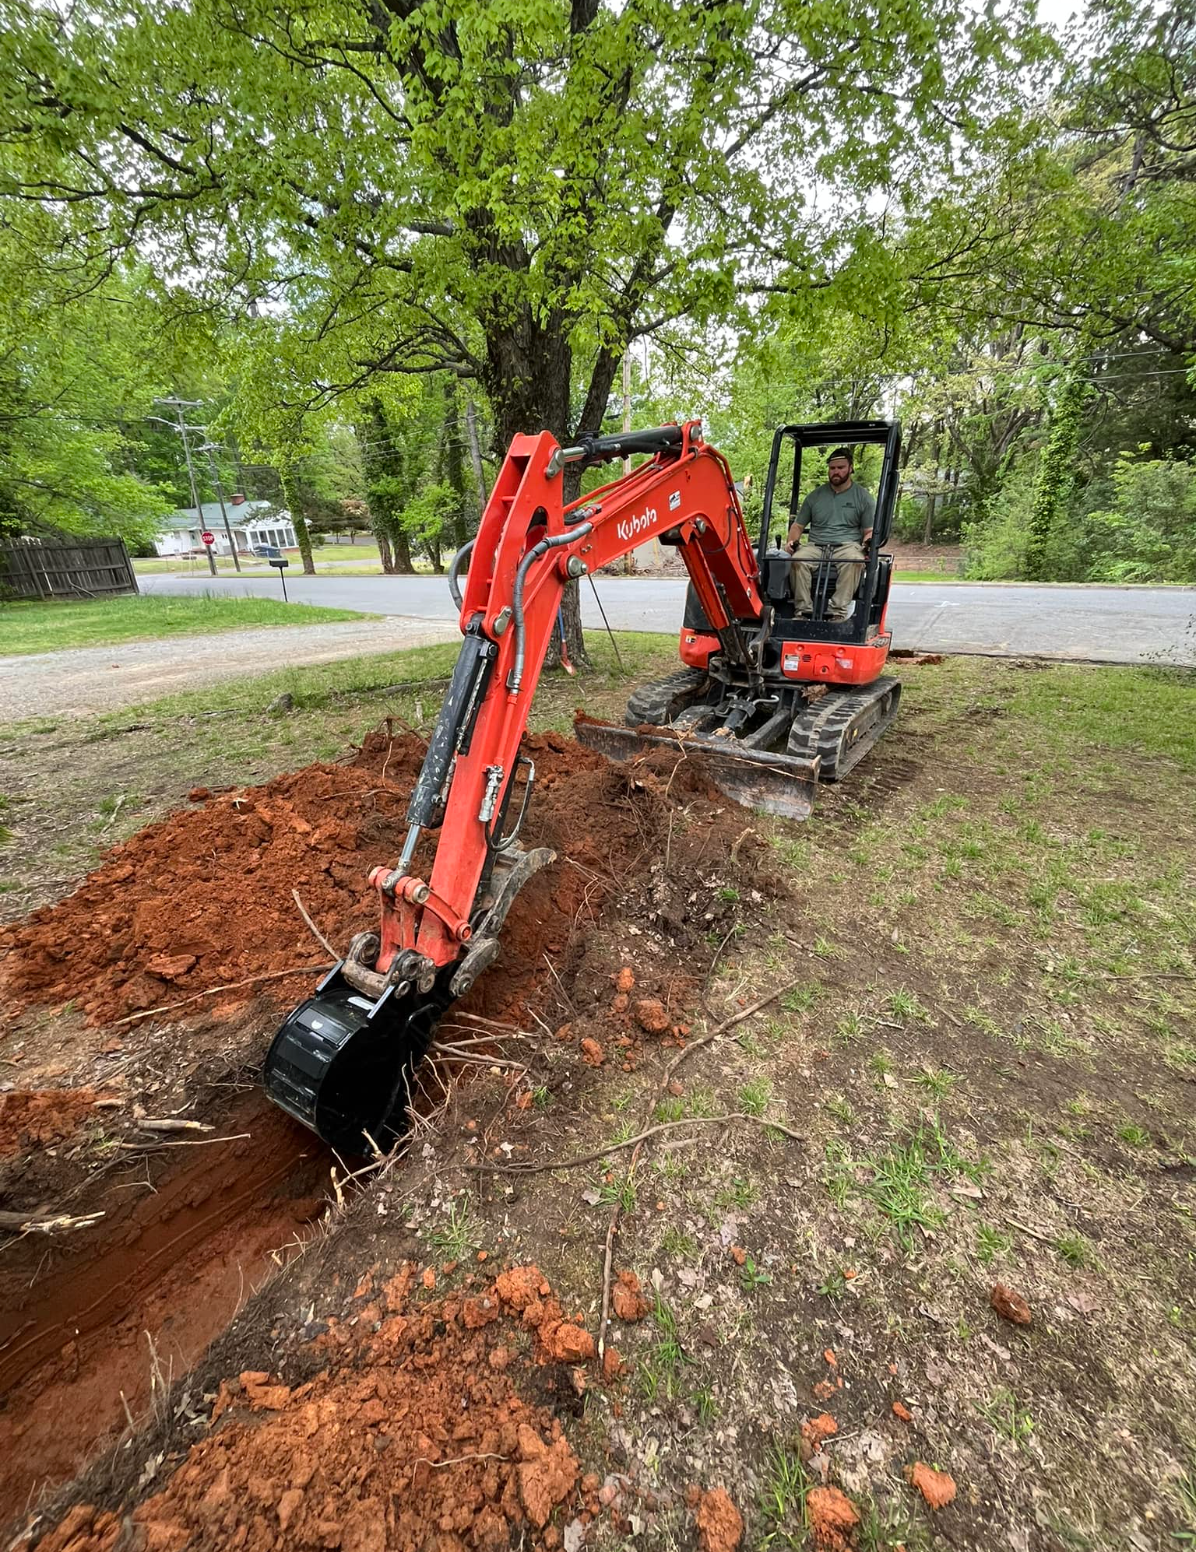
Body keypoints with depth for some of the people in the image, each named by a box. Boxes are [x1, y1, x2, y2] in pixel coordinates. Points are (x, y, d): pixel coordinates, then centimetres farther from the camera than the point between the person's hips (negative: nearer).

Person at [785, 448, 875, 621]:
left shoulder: (863, 497, 14)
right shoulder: (815, 496, 19)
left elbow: (869, 531, 11)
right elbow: (798, 525, 20)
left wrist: (867, 544, -13)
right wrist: (791, 541, -3)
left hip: (848, 545, -1)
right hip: (816, 546, 1)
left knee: (855, 561, -38)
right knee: (798, 560, -34)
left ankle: (838, 611, -42)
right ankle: (804, 610, -35)